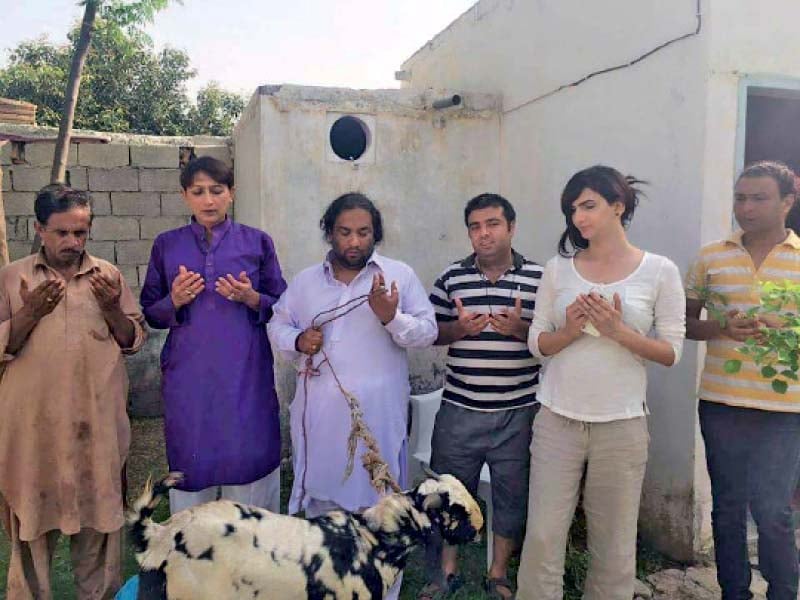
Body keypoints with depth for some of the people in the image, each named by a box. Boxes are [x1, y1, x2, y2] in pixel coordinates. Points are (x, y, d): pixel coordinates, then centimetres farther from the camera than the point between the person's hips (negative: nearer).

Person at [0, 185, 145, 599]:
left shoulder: (107, 276, 4)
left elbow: (134, 341, 4)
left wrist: (112, 309, -13)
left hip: (96, 422, 1)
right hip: (34, 423, -1)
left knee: (98, 513, 12)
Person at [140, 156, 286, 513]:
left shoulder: (257, 242, 4)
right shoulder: (166, 246, 7)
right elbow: (149, 313, 10)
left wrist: (252, 298, -13)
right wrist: (174, 302, -10)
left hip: (245, 376, -1)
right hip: (188, 376, 1)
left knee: (248, 458, 1)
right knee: (192, 461, 5)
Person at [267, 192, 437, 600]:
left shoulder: (401, 275, -1)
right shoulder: (304, 281, 8)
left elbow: (427, 333, -3)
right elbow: (277, 325, 15)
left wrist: (391, 317, -20)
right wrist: (296, 341, -6)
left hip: (378, 414, -3)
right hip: (319, 414, 3)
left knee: (377, 503, 7)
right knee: (320, 496, 17)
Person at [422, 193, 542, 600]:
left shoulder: (538, 278, -1)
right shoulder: (450, 278, 3)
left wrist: (522, 329, -19)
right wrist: (458, 328, -14)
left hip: (517, 413, -1)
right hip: (459, 410, 1)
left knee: (512, 496, 12)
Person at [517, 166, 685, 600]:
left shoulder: (659, 271, -2)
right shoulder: (559, 268, 4)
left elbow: (672, 352, -2)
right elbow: (537, 343, 4)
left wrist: (618, 331, -17)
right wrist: (571, 330, -15)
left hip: (621, 424, -1)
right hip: (557, 419, 1)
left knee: (614, 546, 12)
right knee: (542, 538, 4)